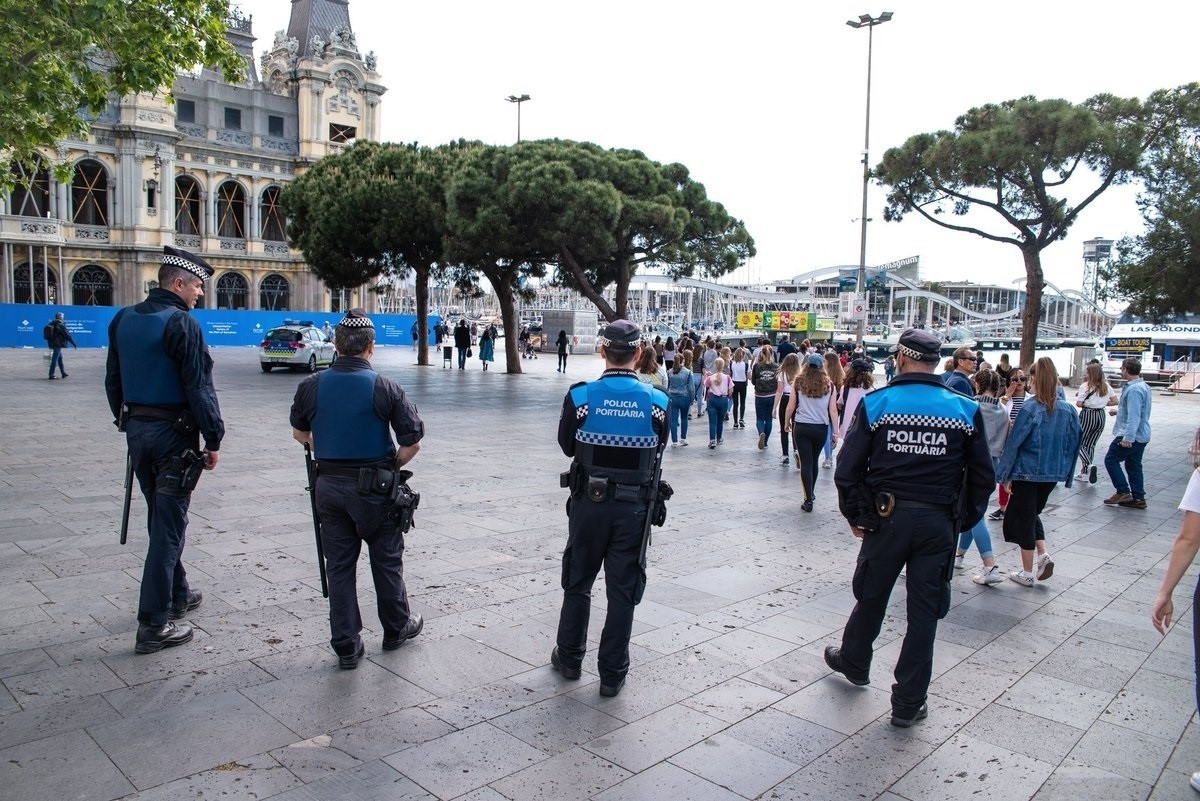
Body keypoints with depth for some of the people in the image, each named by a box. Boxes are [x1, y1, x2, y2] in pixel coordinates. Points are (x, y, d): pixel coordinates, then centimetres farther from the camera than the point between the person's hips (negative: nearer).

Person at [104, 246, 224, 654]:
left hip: (136, 428, 8)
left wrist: (127, 422, 23)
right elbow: (199, 388, -17)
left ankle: (177, 595, 34)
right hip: (173, 433, -8)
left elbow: (113, 380, 16)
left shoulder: (123, 319, 10)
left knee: (161, 518, 20)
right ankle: (154, 625, -1)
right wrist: (213, 439, -12)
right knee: (168, 525, -3)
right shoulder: (181, 323, -15)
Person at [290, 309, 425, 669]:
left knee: (339, 565, 11)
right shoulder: (384, 387, -13)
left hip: (329, 486, 3)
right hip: (373, 487, -3)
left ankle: (346, 646, 16)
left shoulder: (312, 386, -2)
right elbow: (412, 440, -13)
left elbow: (299, 432, 14)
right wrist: (392, 466, 3)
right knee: (386, 560, 15)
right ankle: (396, 628, 32)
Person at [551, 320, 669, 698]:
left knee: (578, 583, 18)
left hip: (589, 502, 0)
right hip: (634, 507, 0)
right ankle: (612, 674, 19)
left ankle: (569, 658, 33)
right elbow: (658, 452, 4)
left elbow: (567, 446, 1)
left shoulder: (580, 396, -12)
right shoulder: (656, 401, -8)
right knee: (622, 591, 10)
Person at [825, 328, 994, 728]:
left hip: (887, 517, 0)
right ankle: (908, 703, 17)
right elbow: (982, 476, 3)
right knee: (924, 611, 9)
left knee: (871, 596, 19)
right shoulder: (965, 409, 0)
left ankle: (853, 662, 42)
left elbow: (848, 469, -5)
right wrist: (965, 520, 14)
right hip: (938, 523, 1)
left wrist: (855, 515, 7)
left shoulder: (875, 403, -5)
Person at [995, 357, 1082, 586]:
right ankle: (1044, 554, 6)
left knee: (1023, 517, 8)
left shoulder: (1030, 409, -16)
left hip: (1027, 472, -5)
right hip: (1053, 473, 5)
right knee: (1032, 513, 24)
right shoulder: (1067, 410, -1)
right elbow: (1074, 443, 5)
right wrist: (1066, 473, 15)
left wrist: (1005, 475, -7)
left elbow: (1013, 443, -14)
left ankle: (1027, 573, 14)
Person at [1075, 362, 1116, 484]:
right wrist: (1102, 403, 13)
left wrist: (1079, 396, 4)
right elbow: (1115, 401, 6)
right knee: (1090, 445, 14)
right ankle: (1085, 473, 15)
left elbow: (1079, 403, -16)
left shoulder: (1085, 386, -12)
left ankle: (1088, 465, -20)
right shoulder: (1106, 386, 5)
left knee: (1079, 444, 5)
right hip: (1101, 416, 6)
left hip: (1087, 415, -6)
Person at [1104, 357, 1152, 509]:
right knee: (1134, 465, 14)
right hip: (1142, 435, 10)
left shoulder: (1134, 390, -21)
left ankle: (1123, 492, -1)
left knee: (1111, 460, -1)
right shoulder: (1143, 386, 13)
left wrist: (1128, 438, -28)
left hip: (1131, 435, -10)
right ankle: (1138, 498, 17)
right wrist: (1118, 411, 35)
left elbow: (1134, 416, -27)